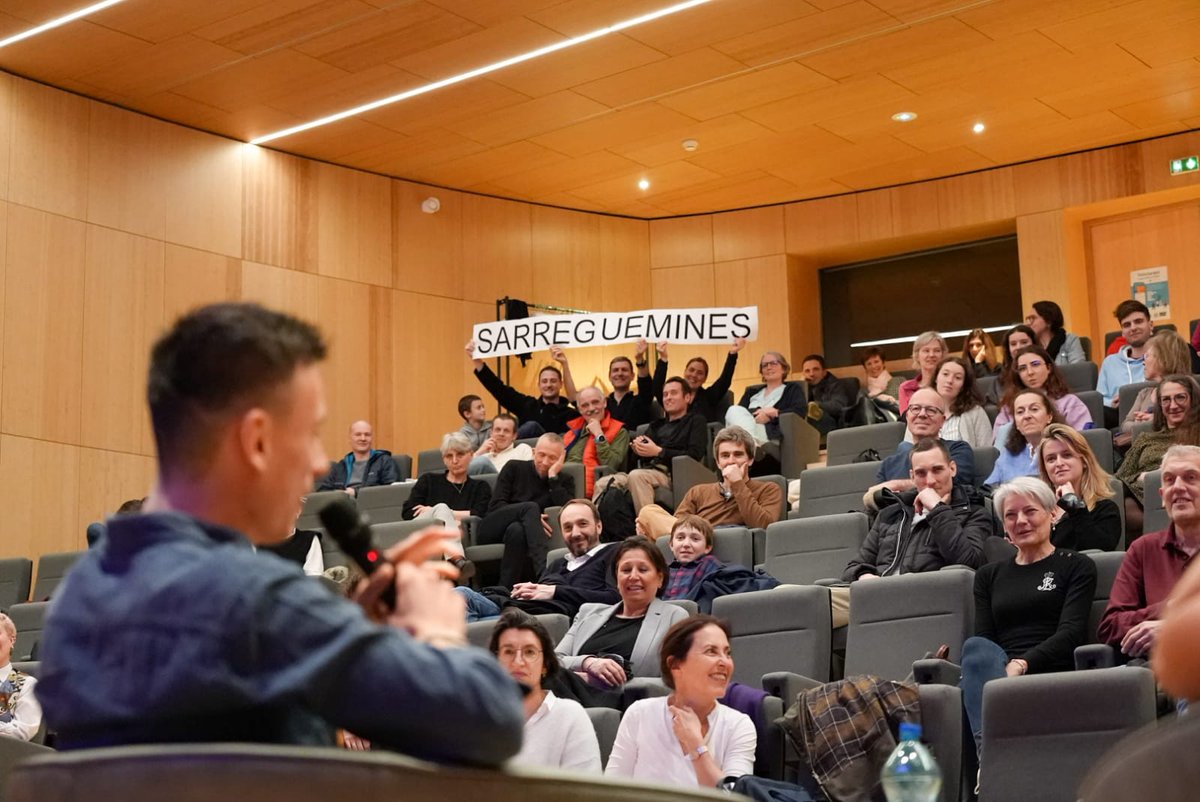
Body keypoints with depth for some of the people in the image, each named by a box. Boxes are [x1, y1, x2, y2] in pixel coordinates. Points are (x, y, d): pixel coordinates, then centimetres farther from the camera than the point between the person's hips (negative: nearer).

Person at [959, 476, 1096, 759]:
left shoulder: (1076, 566, 15)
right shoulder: (989, 576, 28)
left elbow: (1070, 633, 0)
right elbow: (982, 640, 15)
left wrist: (1021, 664, -18)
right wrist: (981, 669, -11)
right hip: (995, 672, 3)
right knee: (977, 648, -36)